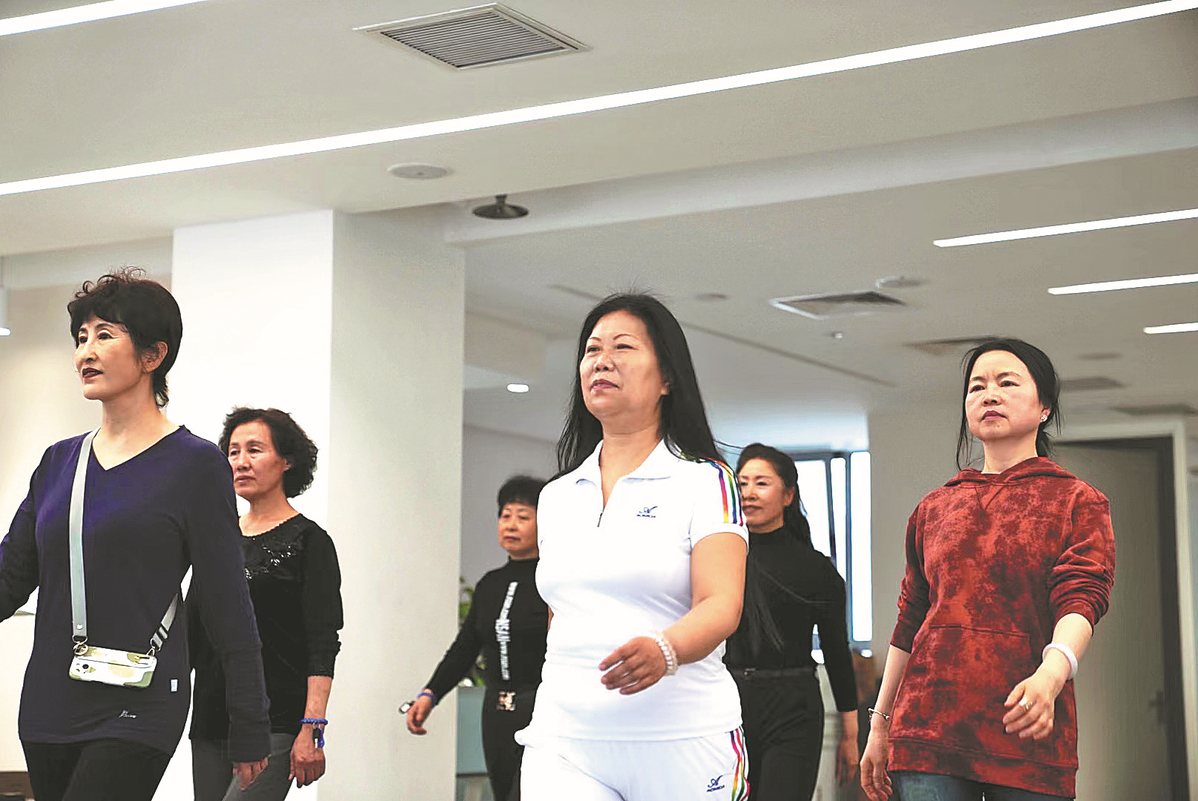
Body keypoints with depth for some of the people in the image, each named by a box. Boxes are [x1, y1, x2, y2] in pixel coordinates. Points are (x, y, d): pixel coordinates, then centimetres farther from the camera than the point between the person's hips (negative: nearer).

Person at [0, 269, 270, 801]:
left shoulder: (195, 464, -3)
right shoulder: (59, 462, 13)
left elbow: (228, 608, -3)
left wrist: (249, 734, -3)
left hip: (135, 716, -6)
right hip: (47, 711, 6)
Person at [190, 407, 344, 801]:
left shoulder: (307, 540, -3)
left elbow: (324, 643, -10)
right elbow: (191, 632, 19)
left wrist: (312, 729, -19)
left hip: (273, 724, -7)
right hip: (210, 720, 7)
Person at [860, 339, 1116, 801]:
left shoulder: (1077, 502, 7)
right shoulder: (934, 508, 18)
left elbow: (1082, 599, -9)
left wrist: (1051, 674, -29)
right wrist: (880, 723, 16)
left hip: (1026, 731, -2)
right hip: (927, 729, 2)